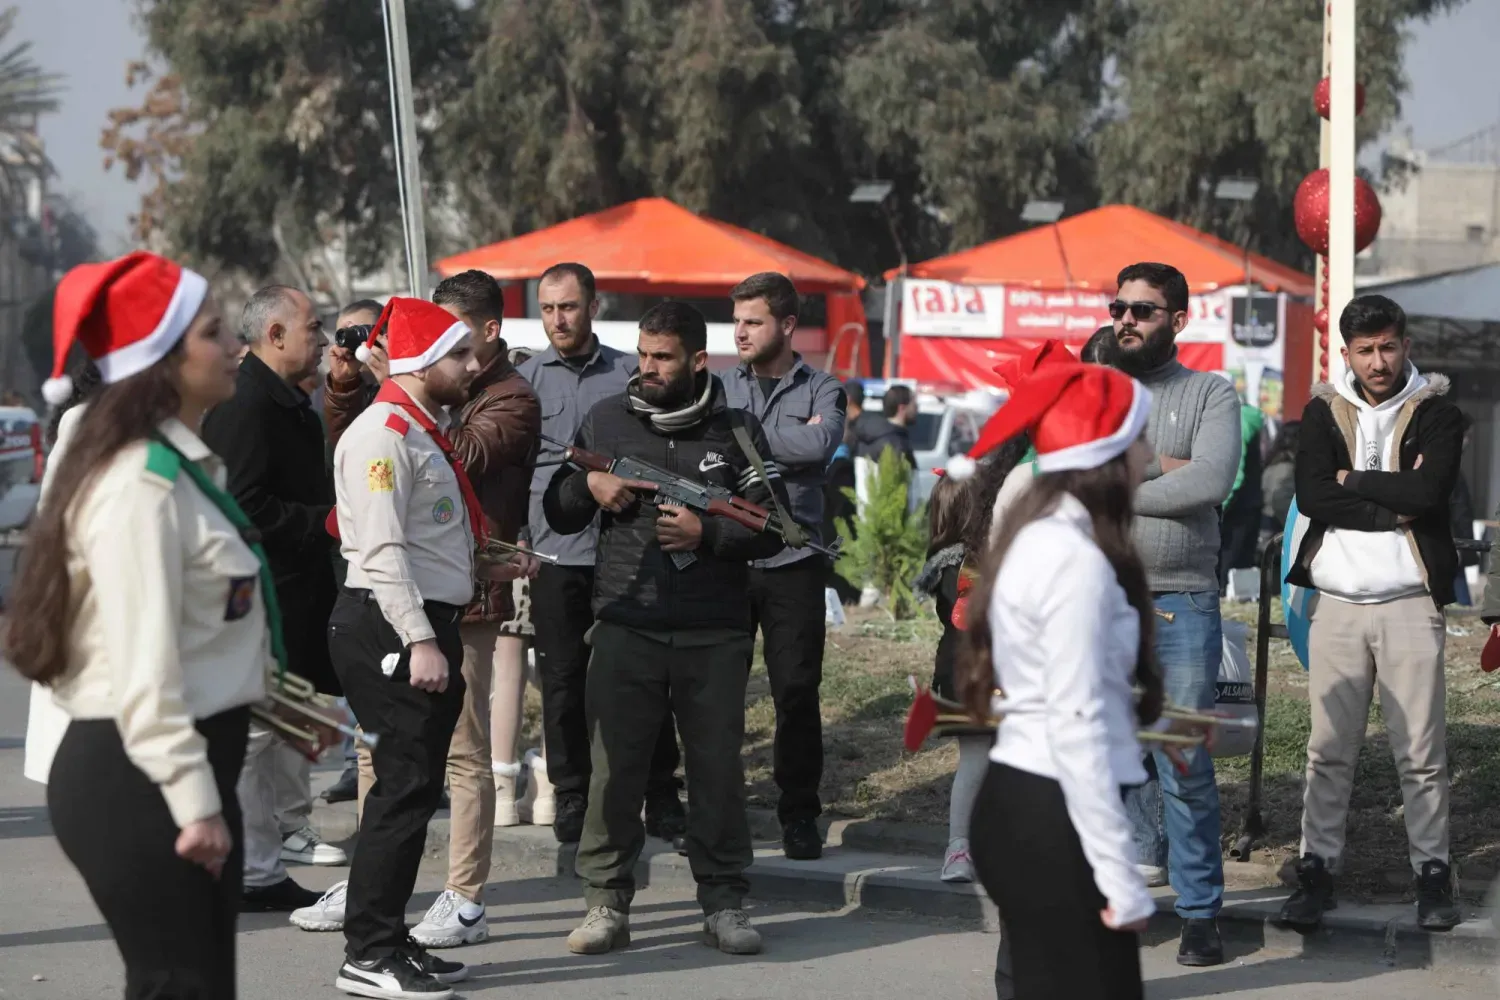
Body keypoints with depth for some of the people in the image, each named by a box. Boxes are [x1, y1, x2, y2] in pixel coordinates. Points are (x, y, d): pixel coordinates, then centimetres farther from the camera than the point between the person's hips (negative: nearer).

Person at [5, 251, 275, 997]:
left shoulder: (186, 466, 14)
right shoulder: (138, 485, -17)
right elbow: (144, 662, -22)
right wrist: (193, 802, -22)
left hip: (183, 768, 10)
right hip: (135, 776, -10)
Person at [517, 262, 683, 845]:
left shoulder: (628, 376, 7)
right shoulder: (524, 380, 5)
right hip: (556, 553, 0)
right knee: (564, 682, 4)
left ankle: (660, 799, 9)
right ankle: (570, 799, 15)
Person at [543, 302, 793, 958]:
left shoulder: (736, 431, 5)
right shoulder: (605, 420, 9)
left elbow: (774, 528, 3)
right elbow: (557, 516, 14)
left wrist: (707, 534, -12)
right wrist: (587, 487, -7)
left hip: (715, 635, 0)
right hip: (624, 627, 1)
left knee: (718, 768, 4)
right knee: (615, 767, 0)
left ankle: (723, 902, 15)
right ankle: (606, 903, 8)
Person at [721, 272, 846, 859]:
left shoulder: (822, 391, 5)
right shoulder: (720, 388, 12)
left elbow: (821, 444, -16)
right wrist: (789, 442, -10)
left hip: (792, 562, -2)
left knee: (797, 690, 0)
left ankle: (799, 815, 10)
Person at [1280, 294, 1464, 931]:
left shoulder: (1436, 412, 3)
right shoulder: (1323, 412, 9)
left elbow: (1430, 491, -15)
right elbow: (1310, 496, -7)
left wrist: (1353, 481, -7)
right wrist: (1394, 503, -10)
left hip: (1411, 603, -2)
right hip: (1336, 603, 2)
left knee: (1422, 752, 0)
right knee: (1329, 750, 4)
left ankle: (1432, 872, 9)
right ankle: (1316, 870, 10)